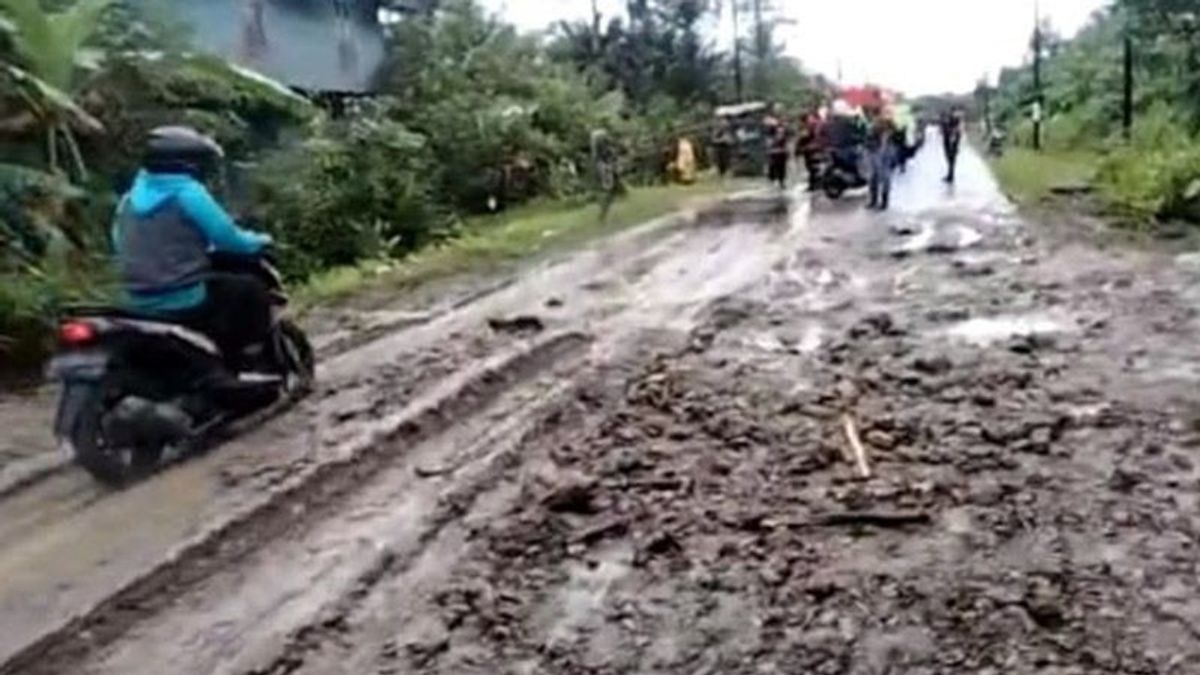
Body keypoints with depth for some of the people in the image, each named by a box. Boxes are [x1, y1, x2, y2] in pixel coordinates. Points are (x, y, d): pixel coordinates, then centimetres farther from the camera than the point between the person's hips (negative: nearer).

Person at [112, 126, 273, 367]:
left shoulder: (131, 197, 10)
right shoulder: (188, 193, -12)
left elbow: (121, 244, 22)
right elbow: (230, 239, -12)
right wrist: (262, 241, 9)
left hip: (139, 304, 8)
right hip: (185, 302, -8)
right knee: (251, 290, 6)